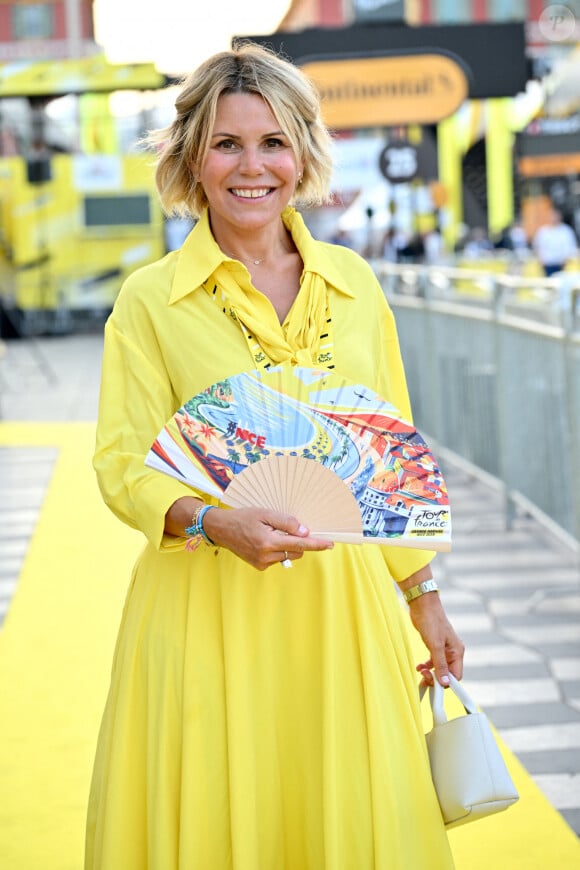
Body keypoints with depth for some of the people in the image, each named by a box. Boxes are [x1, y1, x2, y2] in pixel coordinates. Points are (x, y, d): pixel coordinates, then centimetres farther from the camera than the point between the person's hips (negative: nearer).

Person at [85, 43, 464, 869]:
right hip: (208, 609, -3)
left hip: (344, 605, 3)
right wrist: (216, 523, -24)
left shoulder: (353, 281, 7)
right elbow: (123, 467, -6)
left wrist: (424, 598, 13)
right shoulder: (151, 298, -3)